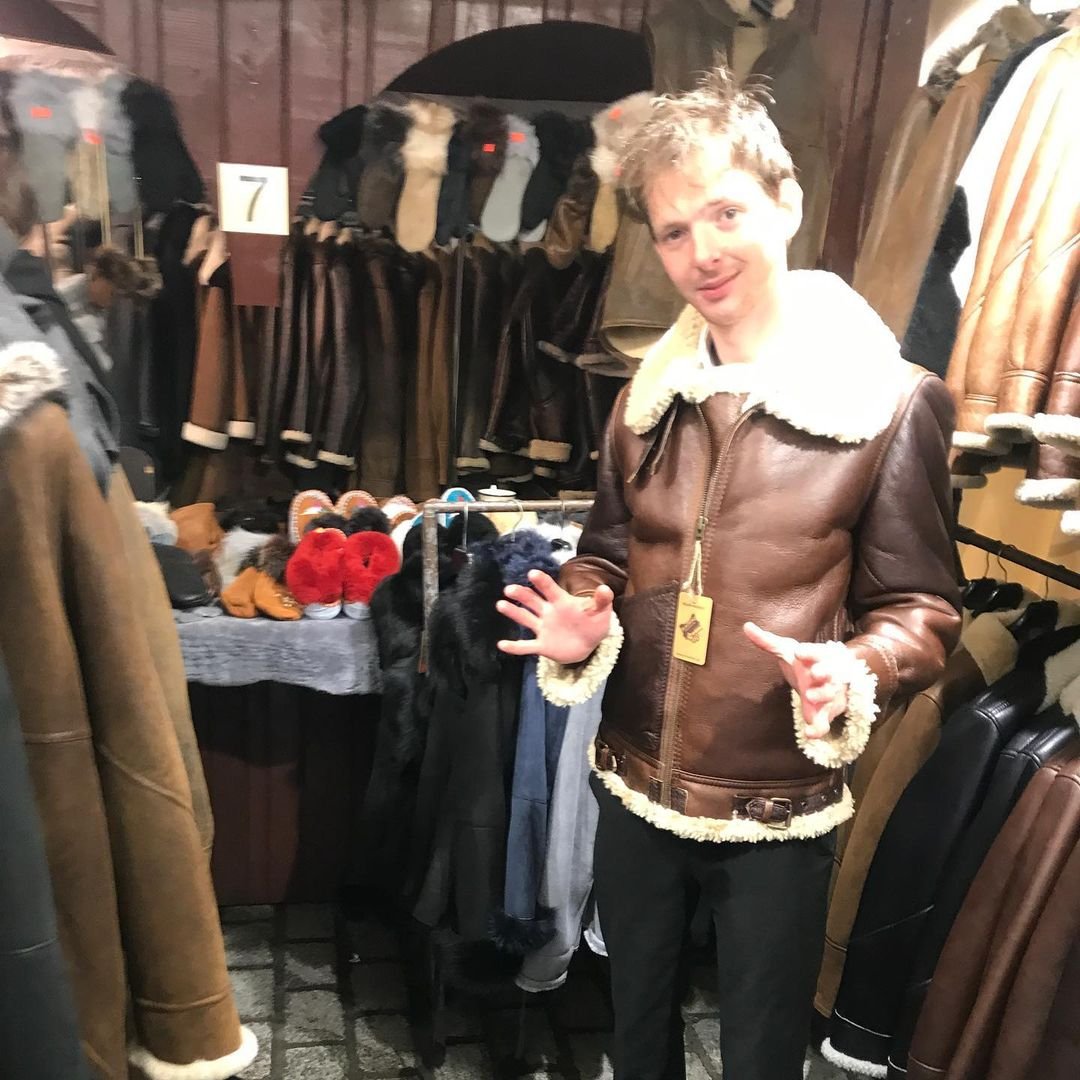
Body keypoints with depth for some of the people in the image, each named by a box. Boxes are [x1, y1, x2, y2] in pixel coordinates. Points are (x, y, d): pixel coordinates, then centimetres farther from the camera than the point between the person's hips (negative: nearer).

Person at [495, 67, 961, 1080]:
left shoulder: (890, 401, -11)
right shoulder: (648, 393, 2)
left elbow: (920, 609, -7)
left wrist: (849, 676, -27)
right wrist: (583, 619, -10)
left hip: (777, 811, -4)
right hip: (636, 790, 4)